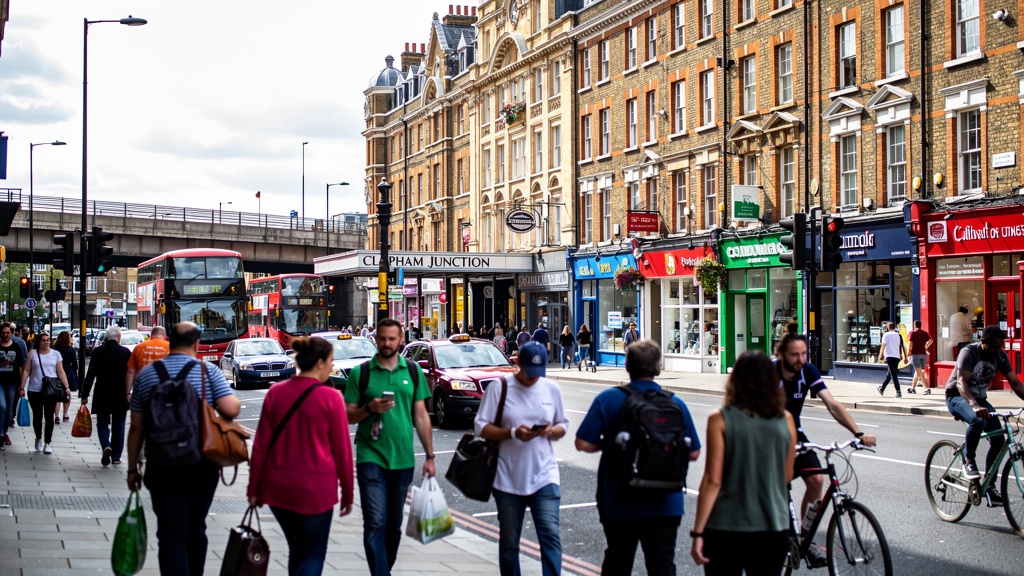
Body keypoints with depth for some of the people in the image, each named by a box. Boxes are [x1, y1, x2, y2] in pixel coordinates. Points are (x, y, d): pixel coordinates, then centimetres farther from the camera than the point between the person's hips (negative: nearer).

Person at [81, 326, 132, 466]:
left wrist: (85, 395, 0)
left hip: (103, 396, -1)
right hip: (121, 397, 1)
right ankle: (116, 456, 13)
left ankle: (106, 446, -17)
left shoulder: (98, 352, -5)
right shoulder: (126, 353, -4)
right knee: (118, 426, 11)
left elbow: (90, 375, -5)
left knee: (102, 423, 10)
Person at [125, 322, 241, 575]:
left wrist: (133, 468, 12)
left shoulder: (146, 374, 2)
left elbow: (137, 428, 4)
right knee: (196, 530, 18)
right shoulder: (209, 371, -4)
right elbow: (231, 409, -16)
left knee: (171, 534, -2)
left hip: (162, 467, 0)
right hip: (203, 466, 1)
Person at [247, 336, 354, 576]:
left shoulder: (275, 393, 0)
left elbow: (261, 445, 2)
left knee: (297, 549, 20)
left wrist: (254, 487, 10)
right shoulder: (331, 398, -11)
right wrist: (347, 493, 5)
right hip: (315, 488, -4)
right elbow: (342, 450, -6)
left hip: (278, 486, 4)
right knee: (314, 554, 6)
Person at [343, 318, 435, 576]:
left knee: (394, 525, 13)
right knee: (375, 523, -11)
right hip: (370, 458, -3)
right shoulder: (361, 372, 0)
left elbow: (421, 416, 8)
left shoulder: (413, 371, 6)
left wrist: (430, 456, 6)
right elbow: (348, 416, 2)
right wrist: (370, 408, -19)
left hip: (403, 459, 3)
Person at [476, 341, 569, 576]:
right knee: (508, 542, 10)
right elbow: (481, 427, -4)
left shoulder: (552, 389, 6)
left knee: (550, 535, -12)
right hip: (508, 478, -1)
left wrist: (552, 431, -11)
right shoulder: (499, 388, -3)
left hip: (544, 476, 1)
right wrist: (513, 433, -19)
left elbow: (563, 426, 13)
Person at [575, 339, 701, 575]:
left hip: (619, 503, 0)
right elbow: (693, 453, 3)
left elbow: (583, 443, -10)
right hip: (665, 504, 0)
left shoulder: (608, 399, -7)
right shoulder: (675, 404, -3)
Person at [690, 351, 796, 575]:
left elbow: (713, 480, -12)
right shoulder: (785, 420, 0)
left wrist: (698, 532, -9)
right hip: (774, 527, 2)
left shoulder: (720, 420, -9)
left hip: (726, 529, -2)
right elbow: (787, 476, 10)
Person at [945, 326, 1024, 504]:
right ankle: (969, 462, -18)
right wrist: (974, 406, -50)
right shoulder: (969, 352, -22)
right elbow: (961, 382, -33)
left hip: (979, 399, 6)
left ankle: (990, 486, 0)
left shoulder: (1000, 356, -4)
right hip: (958, 397, -6)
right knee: (978, 420, -38)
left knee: (998, 439, -11)